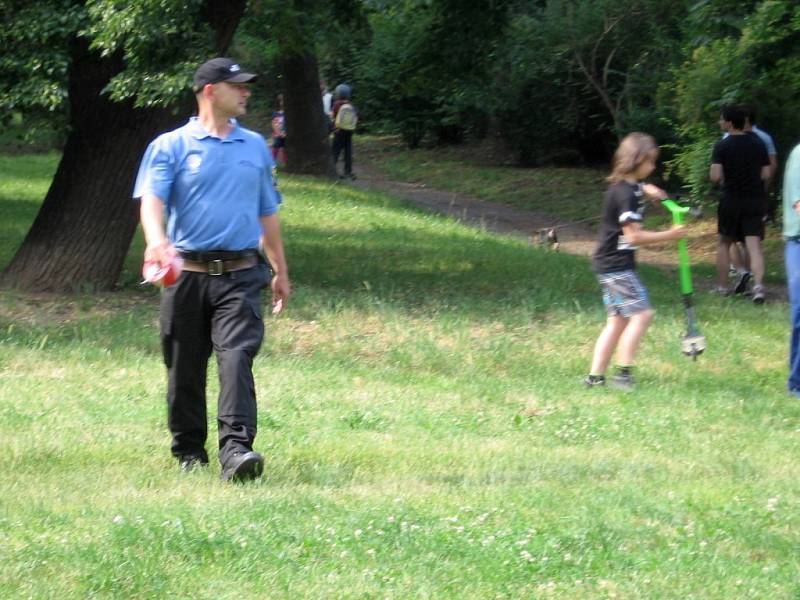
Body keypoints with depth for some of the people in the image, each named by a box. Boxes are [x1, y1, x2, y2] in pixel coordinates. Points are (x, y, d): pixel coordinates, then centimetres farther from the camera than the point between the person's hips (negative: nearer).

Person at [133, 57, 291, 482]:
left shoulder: (256, 147, 16)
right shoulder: (171, 146, 3)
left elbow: (267, 213, 25)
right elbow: (152, 198, -12)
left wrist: (280, 270, 26)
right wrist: (156, 239, -32)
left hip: (241, 275, 1)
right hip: (187, 275, -1)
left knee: (237, 356, -16)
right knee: (185, 367, 6)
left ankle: (236, 448, -26)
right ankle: (189, 450, 20)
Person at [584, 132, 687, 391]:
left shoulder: (629, 186, 10)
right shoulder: (626, 194, -20)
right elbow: (633, 235, -22)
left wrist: (647, 190, 17)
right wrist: (669, 235, -16)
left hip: (611, 265, 10)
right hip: (616, 265, -10)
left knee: (618, 320, 10)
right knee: (641, 313, -11)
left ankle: (595, 376, 9)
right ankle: (623, 372, -11)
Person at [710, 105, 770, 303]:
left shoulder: (722, 146, -8)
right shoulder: (758, 144, 4)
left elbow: (715, 176, -15)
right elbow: (765, 174, 4)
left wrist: (723, 179, 7)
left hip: (732, 199, -2)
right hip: (755, 199, 2)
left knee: (724, 243, 14)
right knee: (754, 245, -3)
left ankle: (722, 286, 18)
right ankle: (758, 285, -21)